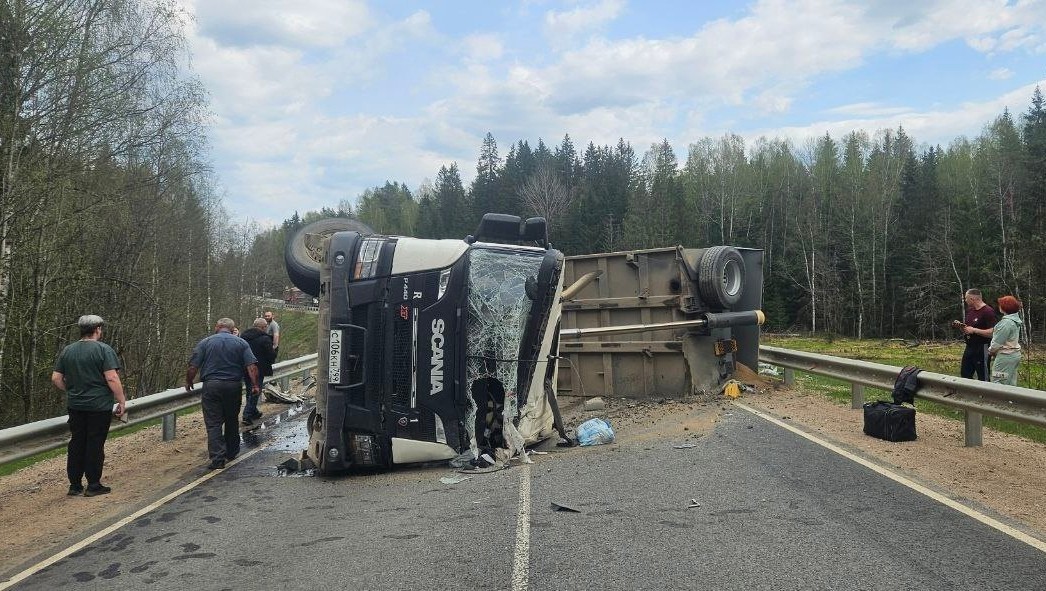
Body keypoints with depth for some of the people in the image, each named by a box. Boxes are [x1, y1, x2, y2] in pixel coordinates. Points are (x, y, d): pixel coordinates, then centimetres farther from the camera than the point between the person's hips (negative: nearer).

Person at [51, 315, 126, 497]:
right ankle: (93, 486, 8)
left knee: (76, 444, 12)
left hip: (75, 406, 5)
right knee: (95, 444, 2)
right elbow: (112, 378, -17)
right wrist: (122, 401, -10)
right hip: (99, 406, -5)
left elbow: (56, 378, 8)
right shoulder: (103, 350, -11)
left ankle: (75, 485, 18)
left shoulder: (67, 350, 7)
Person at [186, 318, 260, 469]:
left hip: (211, 385, -2)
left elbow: (193, 367, -3)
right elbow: (251, 366, -6)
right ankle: (231, 453, 30)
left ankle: (218, 458, -9)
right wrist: (255, 385, -5)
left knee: (213, 423, 0)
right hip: (234, 386, 2)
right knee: (232, 421, 18)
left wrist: (188, 383, 12)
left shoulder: (205, 342, 2)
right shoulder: (241, 343, 5)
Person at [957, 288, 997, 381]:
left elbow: (992, 333, -22)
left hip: (982, 349, -9)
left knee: (983, 378, 1)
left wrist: (974, 330, -21)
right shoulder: (969, 310, 12)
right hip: (969, 347, 9)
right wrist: (961, 325, 3)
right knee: (964, 375, 13)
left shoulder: (988, 311, -15)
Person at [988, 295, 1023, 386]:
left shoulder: (1006, 322, -21)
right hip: (1014, 354, 10)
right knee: (1011, 383, 13)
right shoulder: (1015, 319, 11)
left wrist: (990, 350, 0)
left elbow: (998, 342, -19)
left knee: (998, 383, -5)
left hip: (1005, 357, -10)